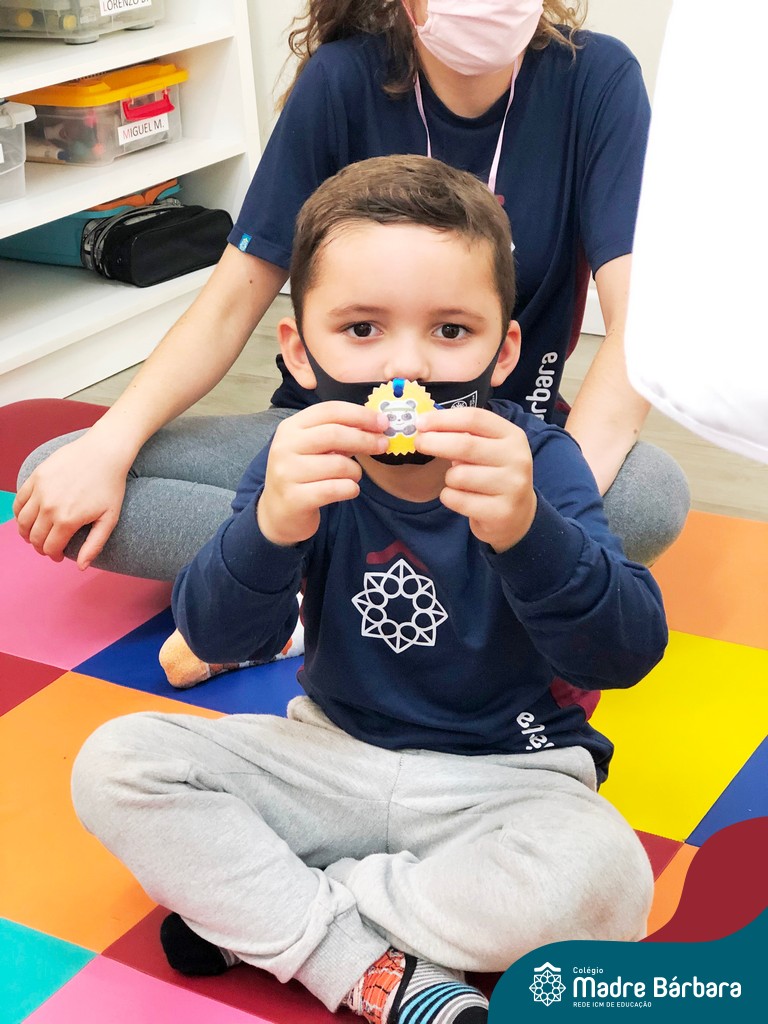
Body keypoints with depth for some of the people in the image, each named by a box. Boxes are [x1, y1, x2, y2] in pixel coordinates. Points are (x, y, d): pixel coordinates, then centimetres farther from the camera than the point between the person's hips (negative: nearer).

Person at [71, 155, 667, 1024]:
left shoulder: (535, 463, -16)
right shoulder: (307, 462, -9)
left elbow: (626, 654, -28)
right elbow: (217, 640, -19)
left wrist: (526, 530, -48)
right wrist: (272, 526, -41)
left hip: (503, 778, -2)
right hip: (333, 753, 3)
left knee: (601, 879, -34)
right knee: (115, 763, -13)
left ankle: (258, 913, -15)